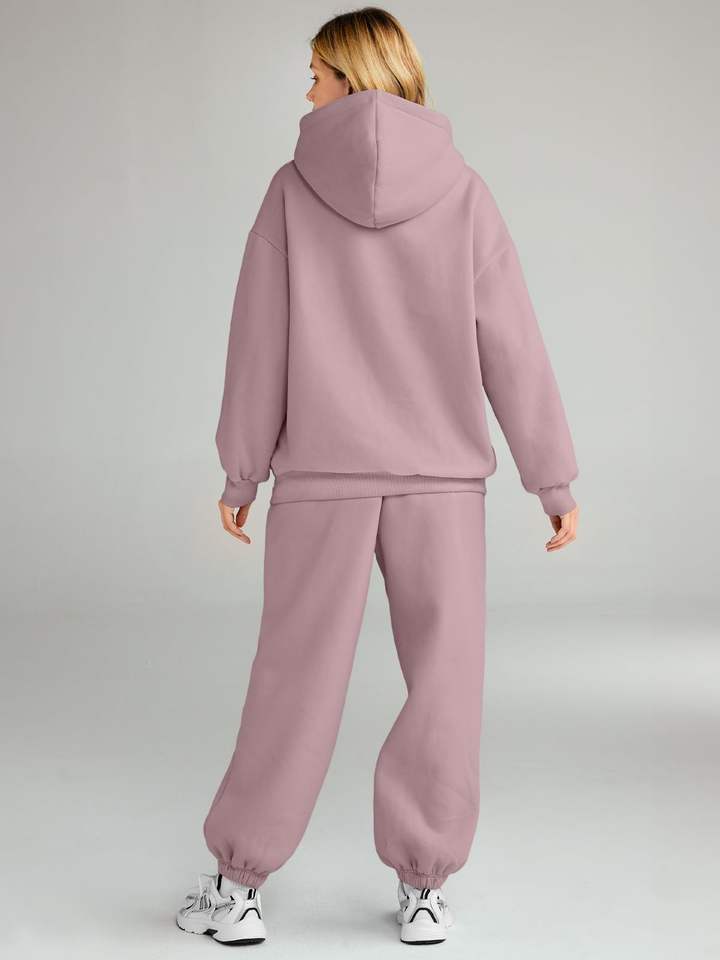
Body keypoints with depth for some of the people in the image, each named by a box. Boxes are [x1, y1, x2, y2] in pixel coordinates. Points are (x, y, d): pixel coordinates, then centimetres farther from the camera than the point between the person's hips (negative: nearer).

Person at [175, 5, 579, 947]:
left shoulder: (294, 188, -2)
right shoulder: (462, 192, -1)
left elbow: (260, 342, -2)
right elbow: (512, 349, -3)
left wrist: (240, 472, 7)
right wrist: (556, 482, 2)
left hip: (322, 472, 0)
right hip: (441, 475, 0)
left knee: (297, 680, 8)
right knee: (443, 682, 10)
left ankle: (238, 885, 15)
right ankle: (423, 888, 12)